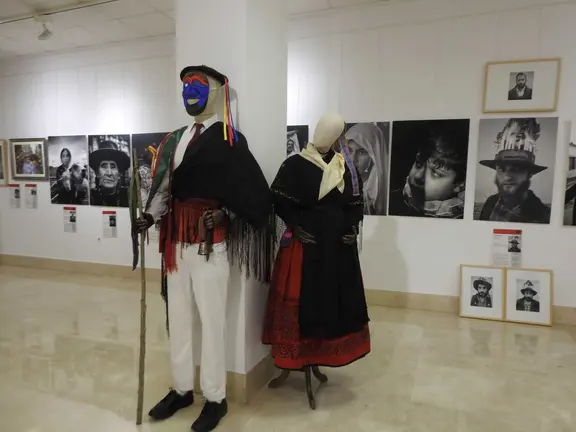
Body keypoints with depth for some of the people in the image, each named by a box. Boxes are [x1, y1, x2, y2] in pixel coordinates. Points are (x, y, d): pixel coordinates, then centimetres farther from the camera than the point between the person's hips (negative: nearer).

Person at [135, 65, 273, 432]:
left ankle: (216, 399, 22)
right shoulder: (175, 139, 13)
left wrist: (223, 214, -13)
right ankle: (182, 389, 34)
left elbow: (254, 192, -6)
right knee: (178, 318, 15)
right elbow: (165, 186, 12)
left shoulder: (229, 140, -6)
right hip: (177, 243, 7)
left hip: (210, 244, -6)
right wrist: (151, 217, -2)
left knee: (212, 321, 3)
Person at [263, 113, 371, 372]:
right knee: (303, 299, -2)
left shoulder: (346, 167, 10)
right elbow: (280, 200, -6)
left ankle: (319, 354, 25)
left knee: (337, 297, 9)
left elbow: (357, 202, 12)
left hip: (339, 243, 6)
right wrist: (296, 227, -15)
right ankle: (299, 354, 15)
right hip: (305, 242, -5)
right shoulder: (295, 165, -5)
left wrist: (352, 229, -2)